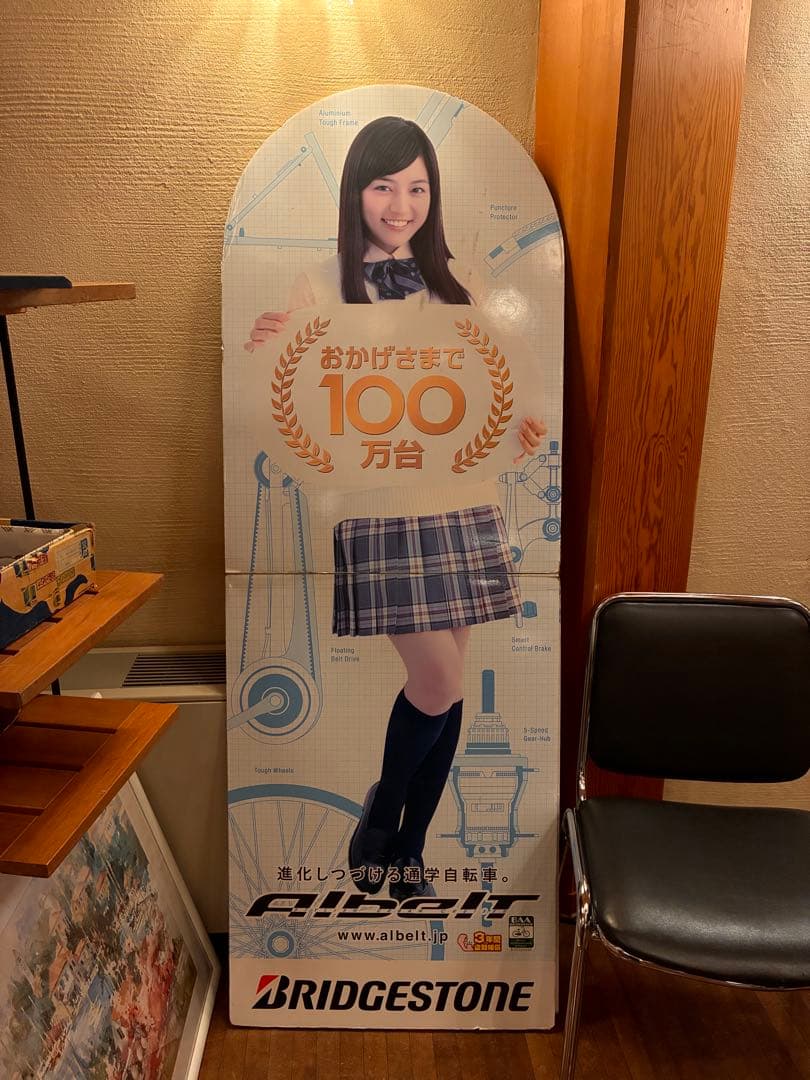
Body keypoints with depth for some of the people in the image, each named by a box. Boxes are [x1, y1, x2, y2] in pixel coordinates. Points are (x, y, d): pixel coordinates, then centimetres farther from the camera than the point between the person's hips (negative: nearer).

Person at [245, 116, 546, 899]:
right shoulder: (319, 286, 2)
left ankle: (408, 848, 29)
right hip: (379, 511, -4)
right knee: (437, 682, -6)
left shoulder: (455, 283, 12)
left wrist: (519, 436, -5)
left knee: (445, 684, 8)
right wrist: (263, 357, -19)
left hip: (463, 506, 4)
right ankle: (380, 811, 26)